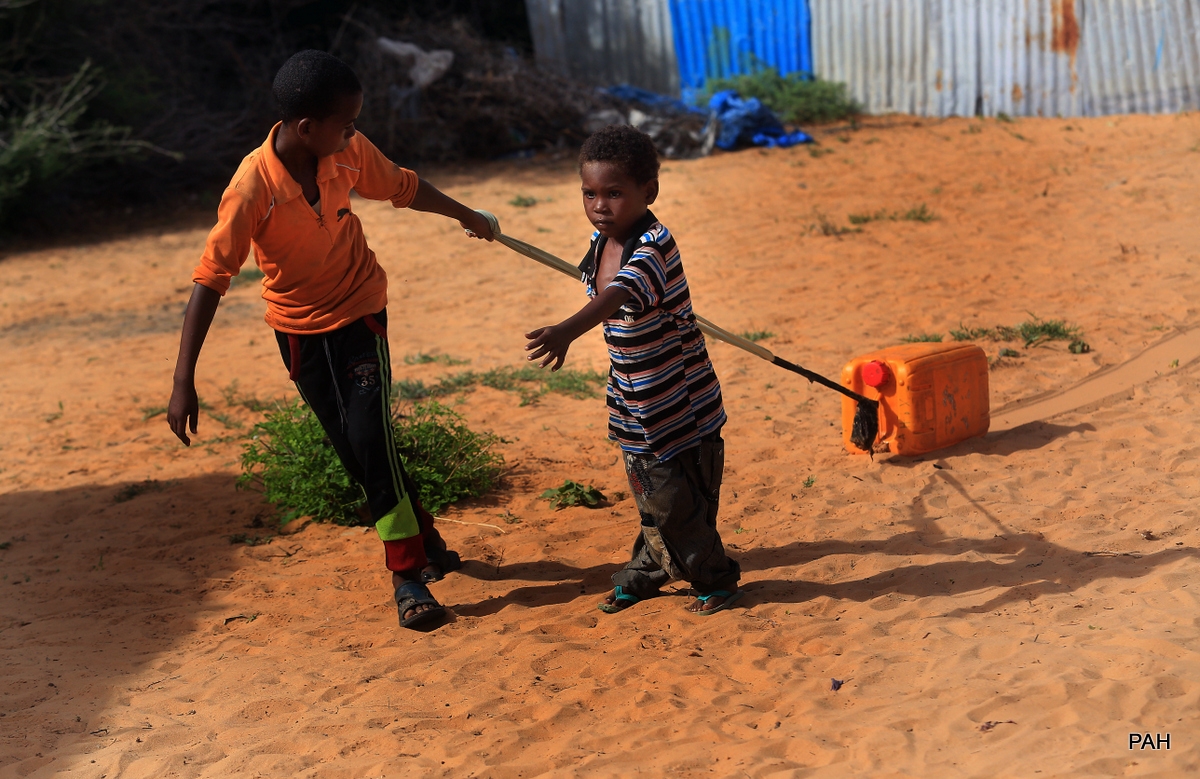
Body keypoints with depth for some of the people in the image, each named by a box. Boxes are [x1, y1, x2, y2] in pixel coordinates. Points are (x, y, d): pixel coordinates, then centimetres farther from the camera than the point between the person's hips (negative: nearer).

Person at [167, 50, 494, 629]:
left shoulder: (349, 153, -15)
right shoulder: (252, 188, -27)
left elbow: (402, 187, 7)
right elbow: (210, 280, -25)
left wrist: (464, 215, 24)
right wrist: (183, 382, -29)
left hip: (359, 312, 1)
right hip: (298, 328, -1)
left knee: (371, 438, -11)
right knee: (352, 450, 6)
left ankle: (409, 572, 0)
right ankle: (423, 539, 27)